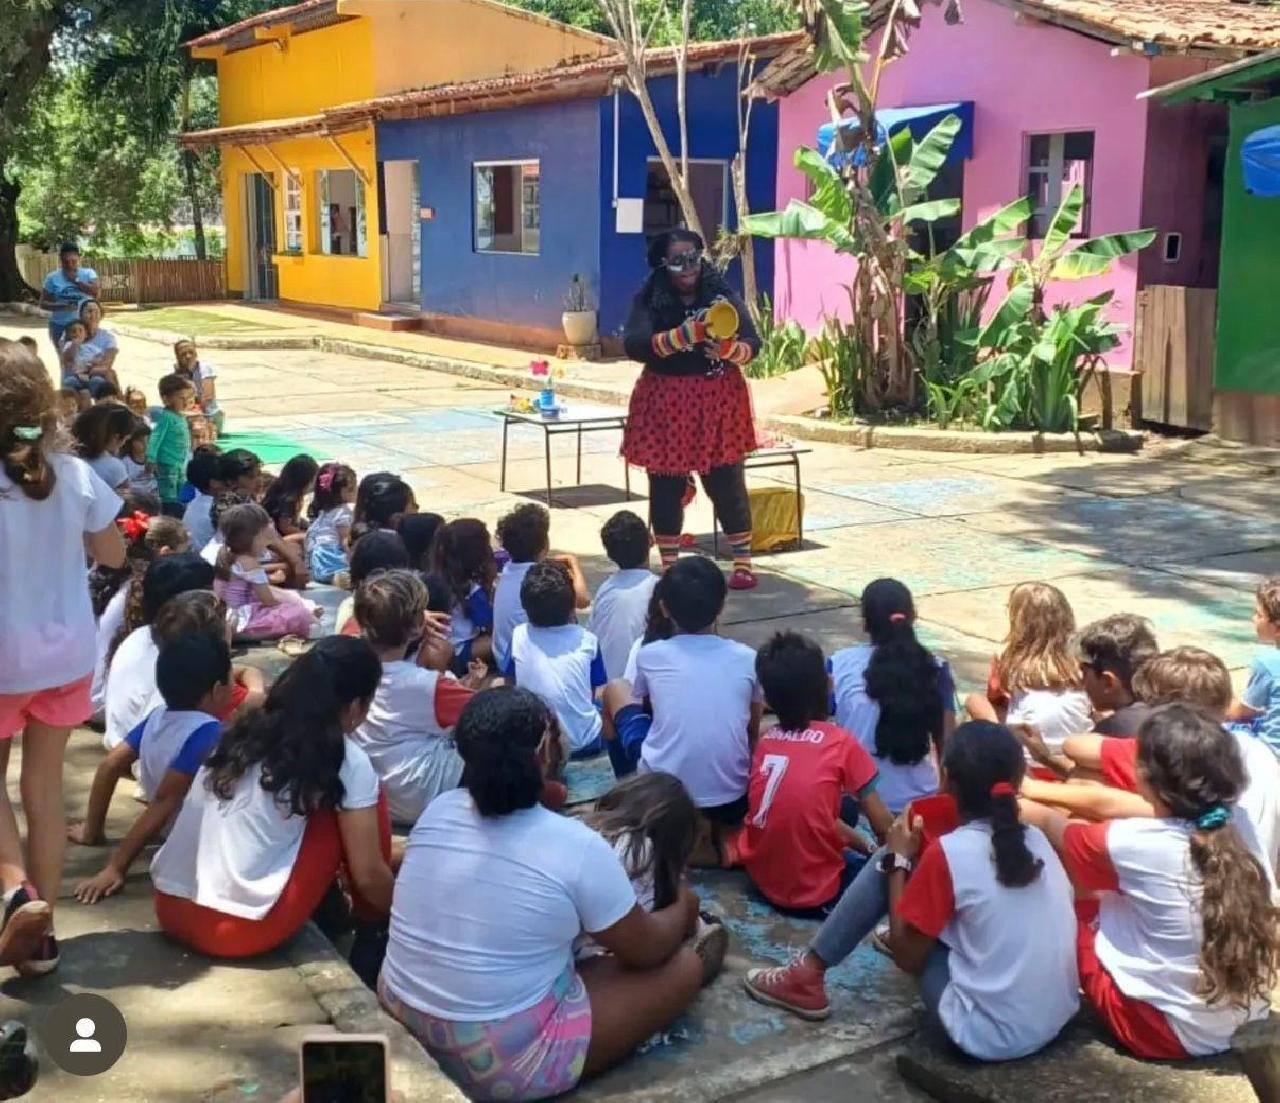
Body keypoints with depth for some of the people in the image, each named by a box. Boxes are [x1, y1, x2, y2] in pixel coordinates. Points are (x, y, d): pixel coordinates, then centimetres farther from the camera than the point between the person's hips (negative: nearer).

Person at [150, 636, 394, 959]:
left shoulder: (246, 730, 13)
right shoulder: (348, 761, -4)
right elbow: (368, 876, 1)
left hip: (170, 912, 7)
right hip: (243, 931, -7)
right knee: (342, 811, 8)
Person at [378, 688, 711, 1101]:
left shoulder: (438, 809, -3)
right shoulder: (576, 846, -20)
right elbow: (646, 949, -5)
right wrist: (683, 910, 17)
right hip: (501, 1067, -7)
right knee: (684, 966, 3)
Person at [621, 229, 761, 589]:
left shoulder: (722, 295, 0)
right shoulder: (648, 300, -4)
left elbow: (753, 343, -2)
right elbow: (634, 345, -19)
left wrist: (730, 350, -25)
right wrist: (685, 335, -30)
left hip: (718, 401, 0)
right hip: (665, 403, 0)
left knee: (727, 484, 3)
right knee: (666, 487, 5)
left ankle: (743, 563, 16)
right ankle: (669, 567, 18)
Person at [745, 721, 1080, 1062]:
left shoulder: (949, 853, -16)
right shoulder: (1037, 840, 1)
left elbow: (906, 957, -6)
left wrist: (899, 860, 3)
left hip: (989, 1034, -6)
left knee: (890, 864, 3)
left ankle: (809, 976, 14)